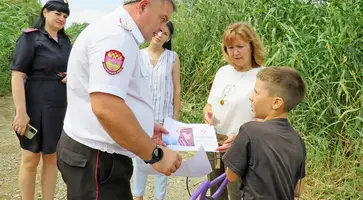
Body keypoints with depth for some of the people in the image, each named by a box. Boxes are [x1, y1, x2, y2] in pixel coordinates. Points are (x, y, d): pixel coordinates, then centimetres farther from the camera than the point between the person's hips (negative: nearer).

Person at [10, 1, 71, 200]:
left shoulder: (66, 41, 11)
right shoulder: (30, 37, -7)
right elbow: (17, 75, -14)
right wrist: (21, 112, -21)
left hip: (60, 108, 6)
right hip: (36, 107, -6)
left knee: (52, 157, 13)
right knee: (31, 159, 6)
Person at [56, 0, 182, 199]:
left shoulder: (117, 32, 16)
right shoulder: (116, 34, -20)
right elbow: (106, 108, -31)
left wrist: (144, 127, 16)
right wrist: (155, 154, -21)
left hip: (97, 154, 10)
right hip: (97, 159, -10)